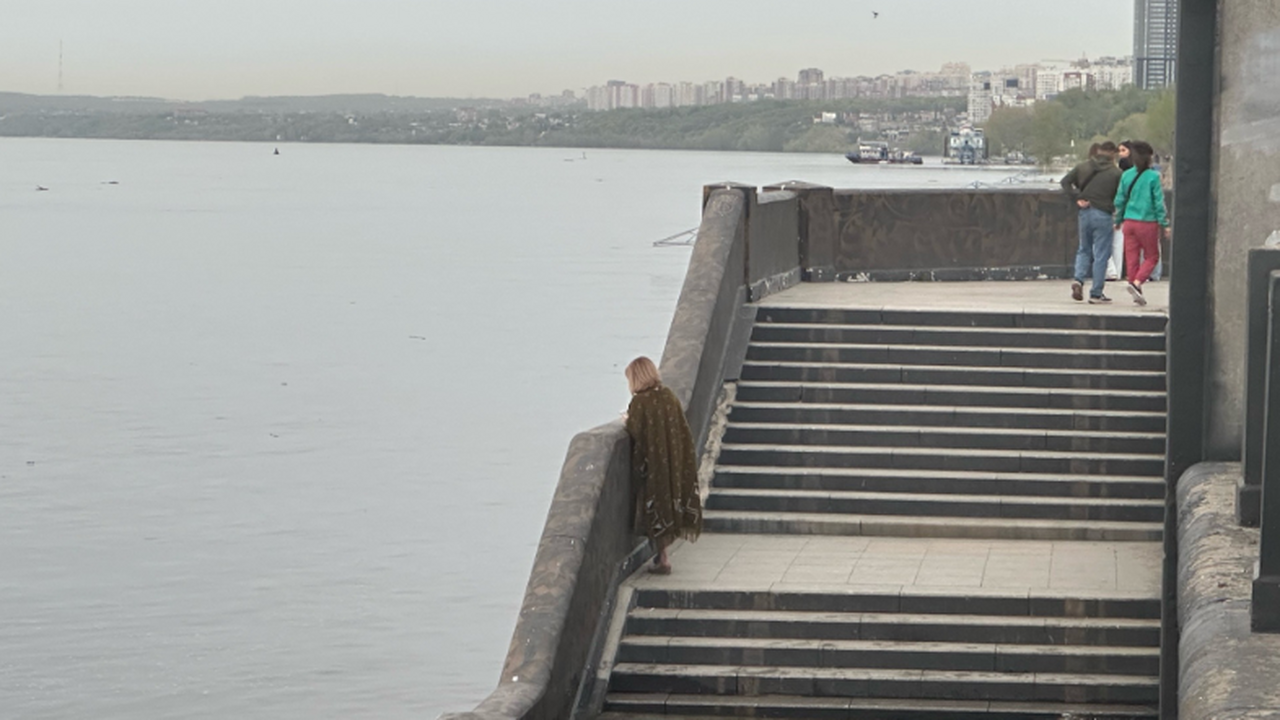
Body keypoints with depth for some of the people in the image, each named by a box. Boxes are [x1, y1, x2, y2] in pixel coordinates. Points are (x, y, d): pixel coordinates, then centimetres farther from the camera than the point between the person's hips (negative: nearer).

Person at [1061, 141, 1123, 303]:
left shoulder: (1083, 167, 6)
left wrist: (1076, 199, -2)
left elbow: (1065, 181, 1)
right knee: (1101, 254, 3)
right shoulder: (1116, 173, -4)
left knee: (1084, 250, 19)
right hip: (1103, 215, -4)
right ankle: (1096, 293, 4)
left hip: (1085, 212, 4)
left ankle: (1079, 279, -4)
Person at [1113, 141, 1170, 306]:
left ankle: (1137, 292, 11)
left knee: (1132, 257, 10)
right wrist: (1164, 225, -1)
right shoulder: (1153, 177, -9)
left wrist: (1118, 220, 20)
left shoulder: (1127, 175, 3)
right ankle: (1136, 283, -12)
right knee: (1151, 257, 9)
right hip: (1147, 223, -4)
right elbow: (1159, 202, -8)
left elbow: (1119, 200, 8)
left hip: (1129, 222, 4)